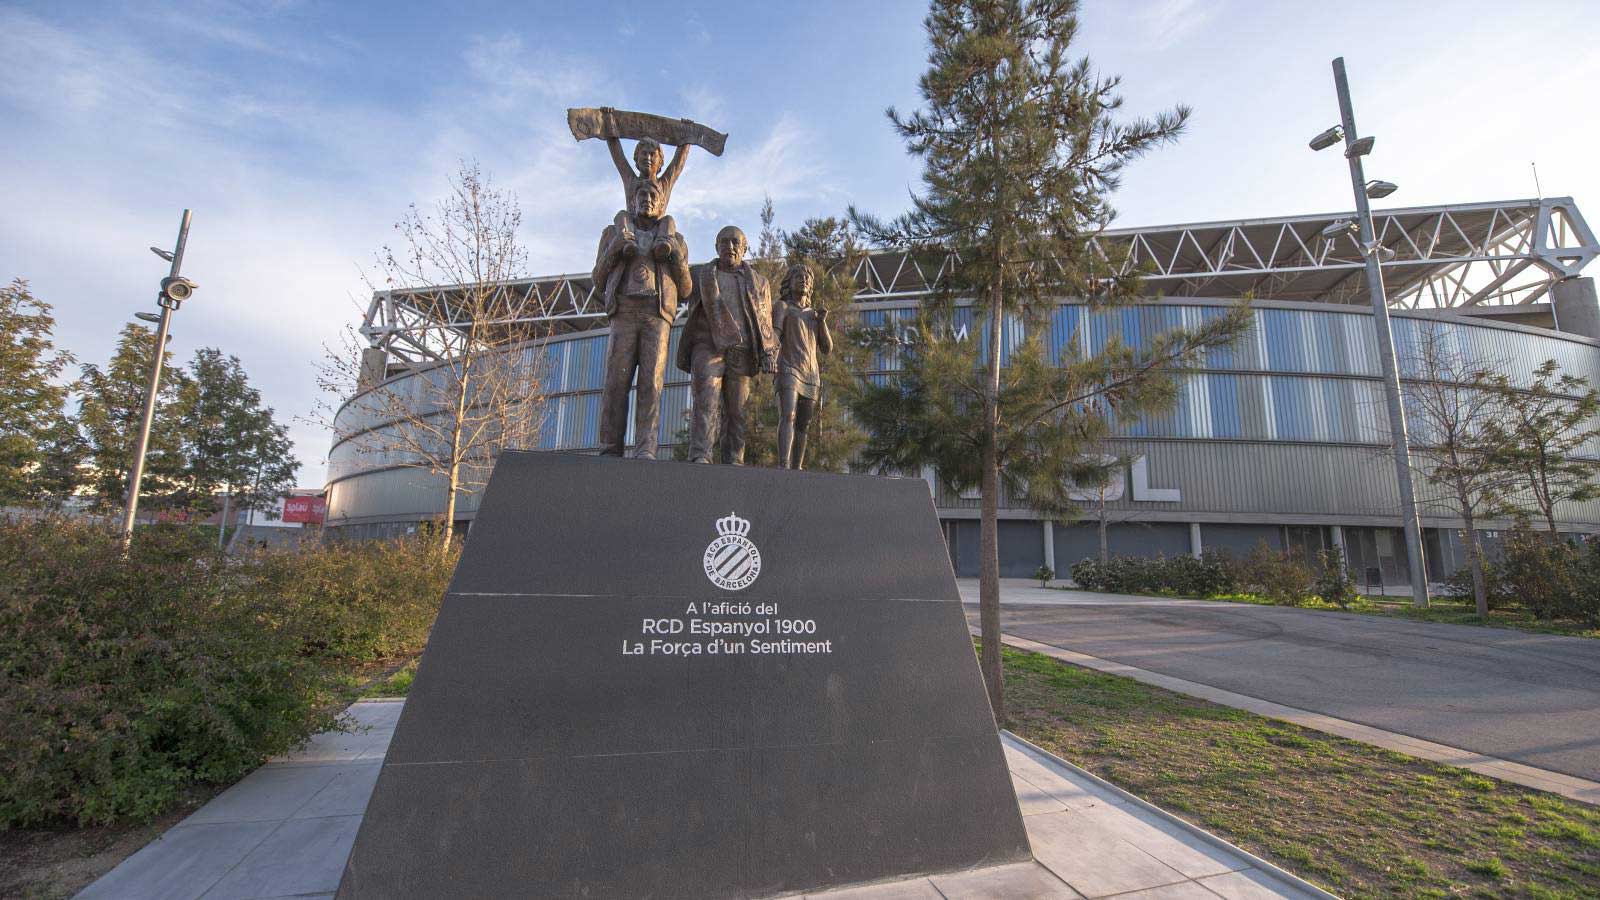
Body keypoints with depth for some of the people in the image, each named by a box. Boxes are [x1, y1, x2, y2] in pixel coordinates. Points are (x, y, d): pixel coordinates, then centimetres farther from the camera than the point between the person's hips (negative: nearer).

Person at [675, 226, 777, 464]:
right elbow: (692, 315, 15)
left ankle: (734, 463, 0)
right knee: (707, 400, -19)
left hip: (741, 354, 2)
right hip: (708, 346, -1)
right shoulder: (700, 275, 15)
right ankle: (700, 458, -28)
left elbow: (765, 324, 11)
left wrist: (769, 355, -2)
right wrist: (686, 354, 7)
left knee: (736, 411, -1)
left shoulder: (758, 282, 17)